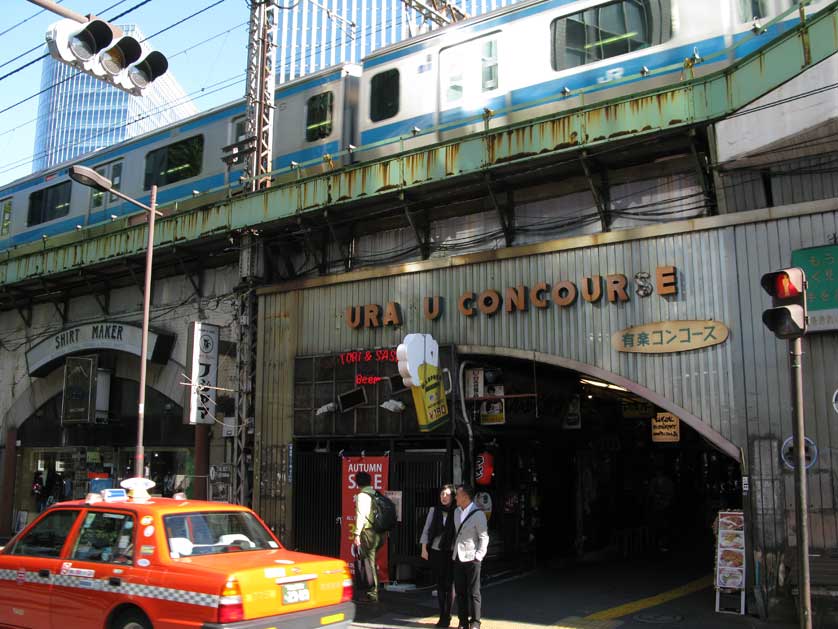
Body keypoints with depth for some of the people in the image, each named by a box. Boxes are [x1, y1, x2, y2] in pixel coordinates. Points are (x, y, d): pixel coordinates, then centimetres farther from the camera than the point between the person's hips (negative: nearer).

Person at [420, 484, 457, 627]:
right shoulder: (434, 510, 5)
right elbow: (427, 529, 7)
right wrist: (424, 548, 3)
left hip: (451, 552, -2)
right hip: (436, 551, 2)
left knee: (449, 584, -2)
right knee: (439, 584, 8)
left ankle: (447, 616, 6)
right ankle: (442, 615, 17)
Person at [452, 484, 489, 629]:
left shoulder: (478, 514, -10)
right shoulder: (457, 511, 11)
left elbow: (484, 537, -8)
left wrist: (478, 556, -13)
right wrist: (453, 550, 12)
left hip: (471, 558, -6)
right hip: (457, 557, 6)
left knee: (473, 592, 0)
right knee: (460, 591, 8)